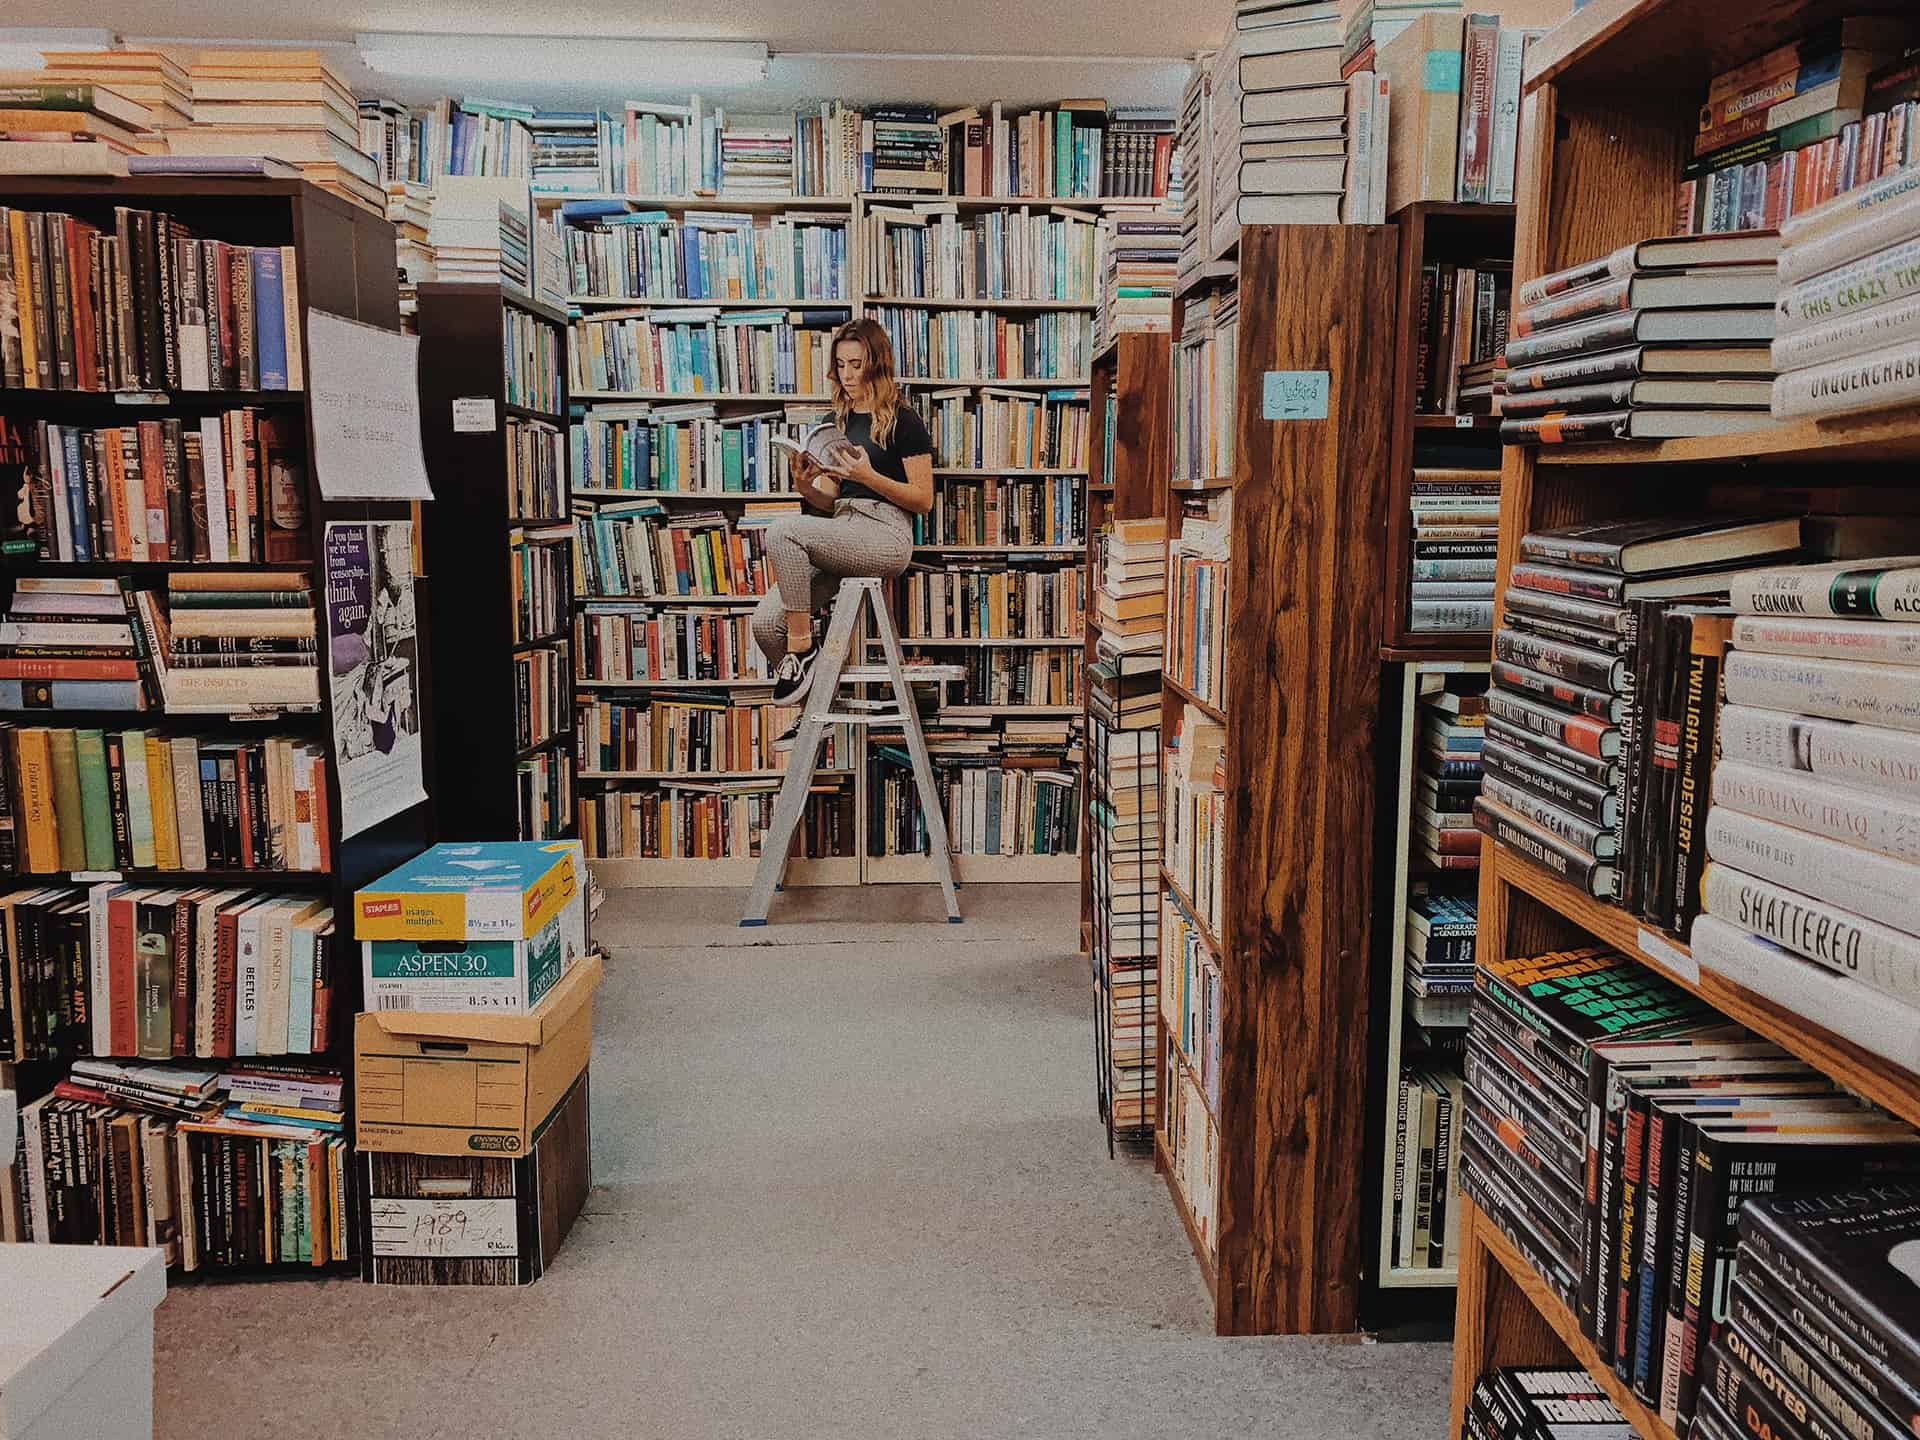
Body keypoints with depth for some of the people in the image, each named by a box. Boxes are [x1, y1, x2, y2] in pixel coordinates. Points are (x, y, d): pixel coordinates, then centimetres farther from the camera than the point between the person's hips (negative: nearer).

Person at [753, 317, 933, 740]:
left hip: (885, 534, -7)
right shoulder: (841, 421, 20)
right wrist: (806, 487, -2)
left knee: (783, 531, -30)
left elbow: (923, 500, -5)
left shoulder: (903, 421, -1)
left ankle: (802, 647, -17)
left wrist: (868, 475, -18)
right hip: (841, 531, 7)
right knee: (766, 620, -12)